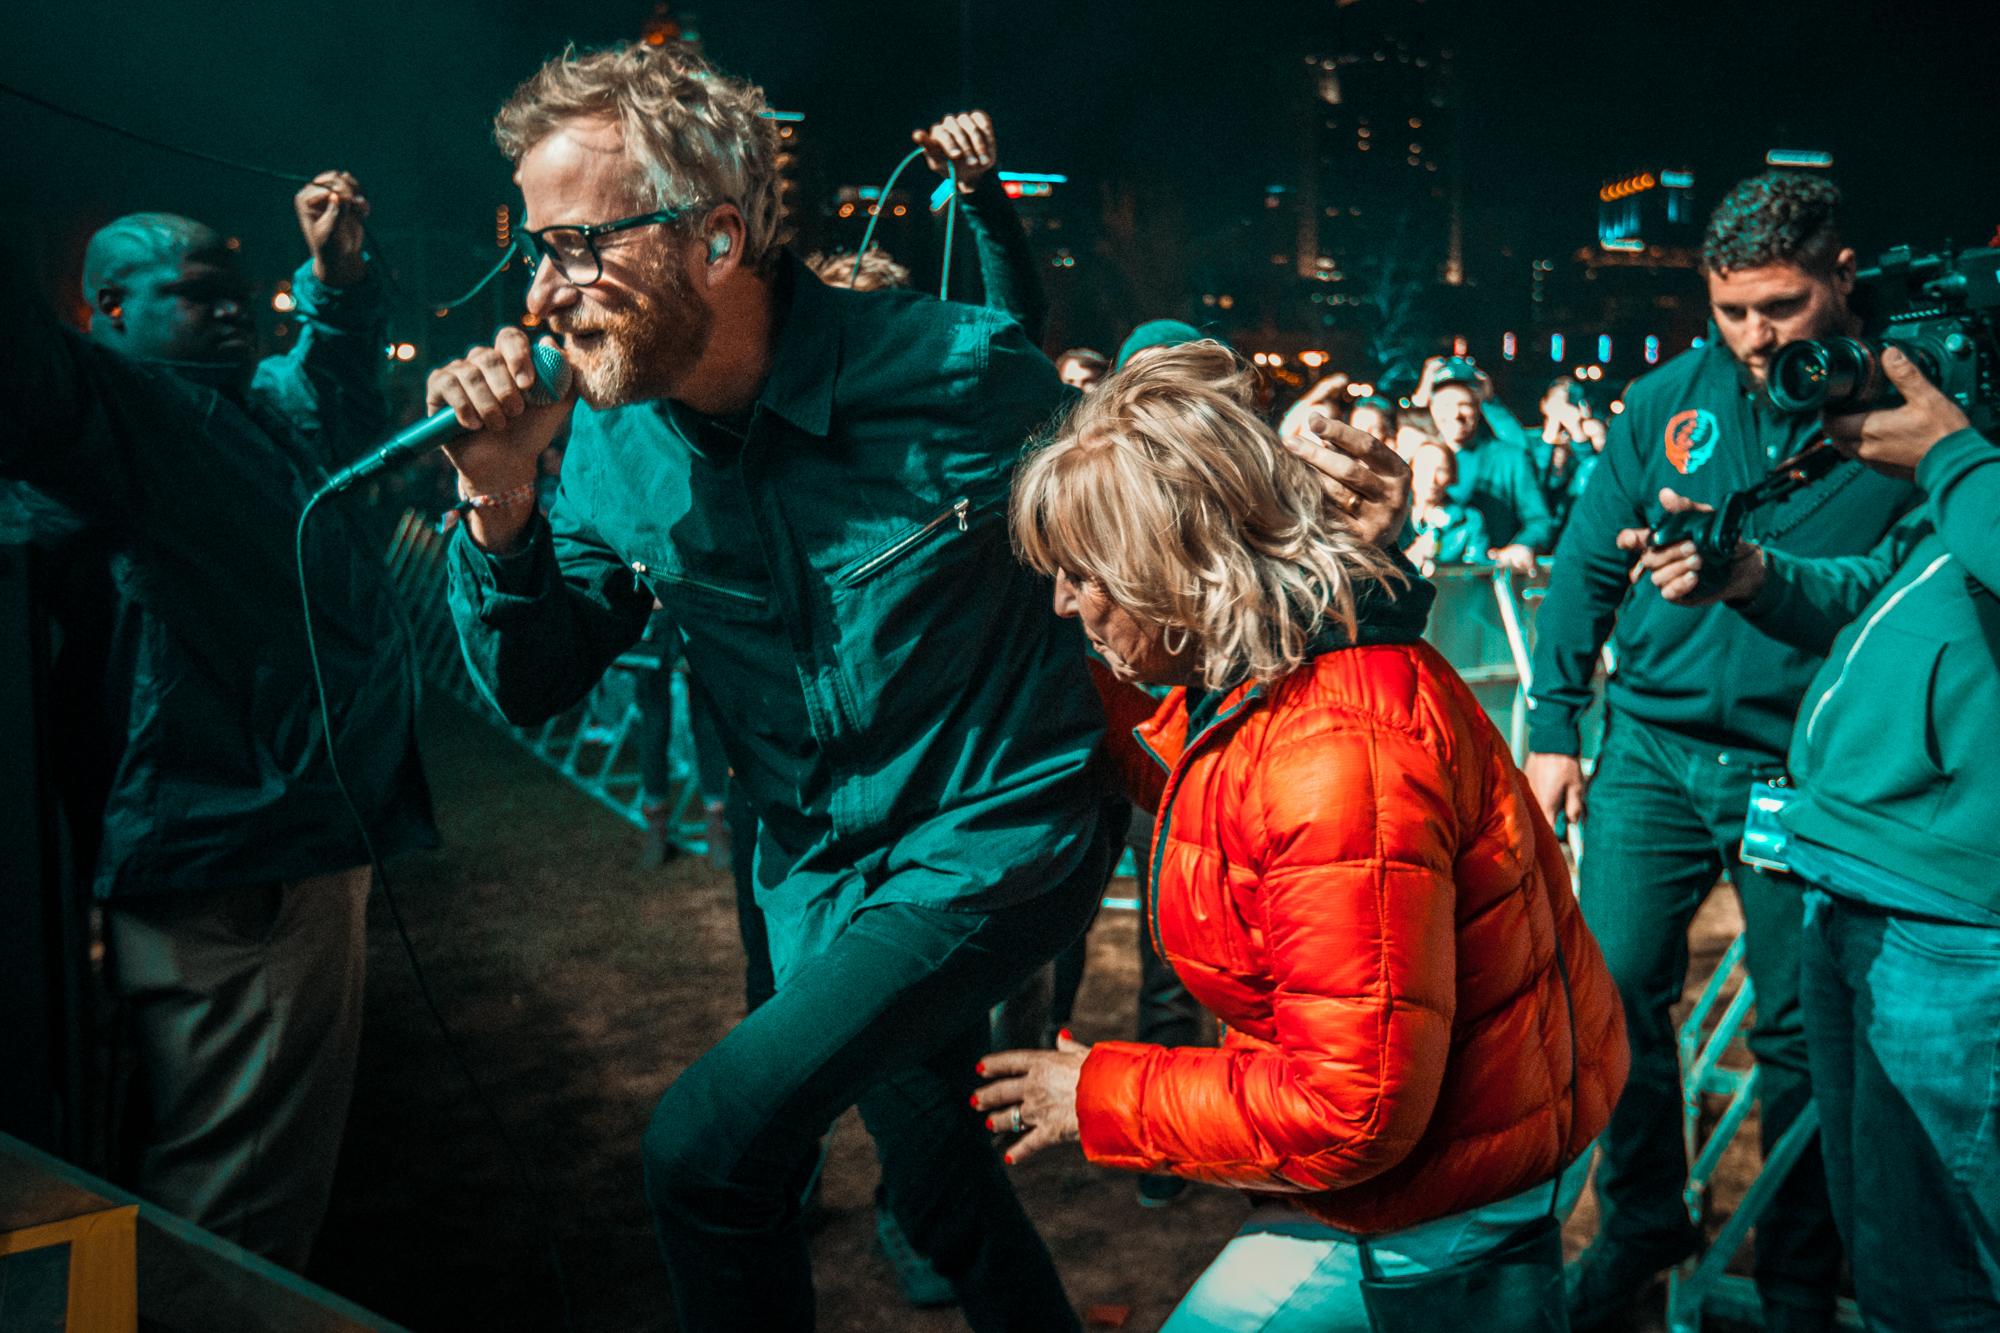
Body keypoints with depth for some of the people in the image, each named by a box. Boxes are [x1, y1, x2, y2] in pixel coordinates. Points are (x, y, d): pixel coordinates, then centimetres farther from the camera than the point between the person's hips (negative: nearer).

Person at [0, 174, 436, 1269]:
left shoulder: (273, 404, 20)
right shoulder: (111, 400, -10)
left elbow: (343, 385, 41)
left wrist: (338, 274, 24)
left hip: (305, 838, 10)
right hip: (229, 865, -10)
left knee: (287, 1161, 24)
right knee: (234, 1210, -2)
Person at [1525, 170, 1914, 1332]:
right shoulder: (1671, 398, 2)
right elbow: (1588, 565, 6)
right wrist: (1554, 726, 3)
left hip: (1805, 768, -2)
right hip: (1653, 748, 2)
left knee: (1801, 1031, 8)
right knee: (1616, 992, 4)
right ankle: (1642, 1223, 28)